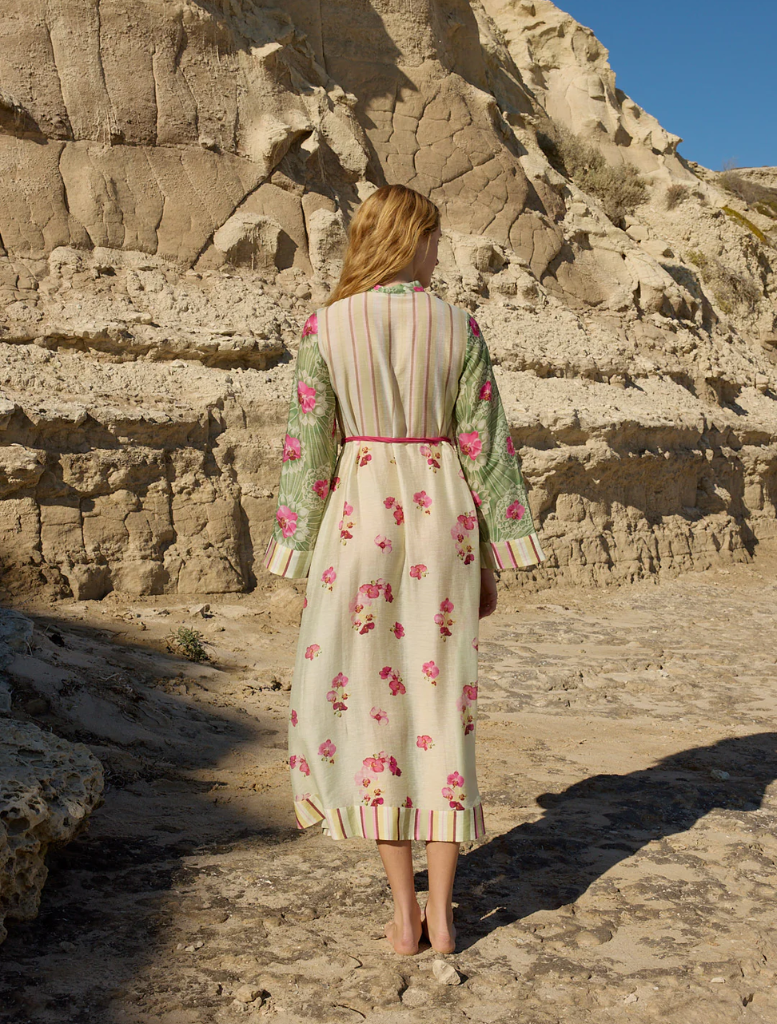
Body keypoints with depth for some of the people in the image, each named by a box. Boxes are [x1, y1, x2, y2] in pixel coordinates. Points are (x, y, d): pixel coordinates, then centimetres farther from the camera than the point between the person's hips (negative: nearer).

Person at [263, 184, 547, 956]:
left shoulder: (325, 327, -3)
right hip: (442, 515, 2)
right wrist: (491, 559, 9)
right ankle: (441, 911, 13)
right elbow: (484, 445, 1)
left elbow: (308, 450, -4)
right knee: (440, 700, 9)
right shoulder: (458, 327, 0)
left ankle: (403, 909, 10)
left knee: (364, 700, 8)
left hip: (359, 515, -1)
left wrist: (303, 561, 3)